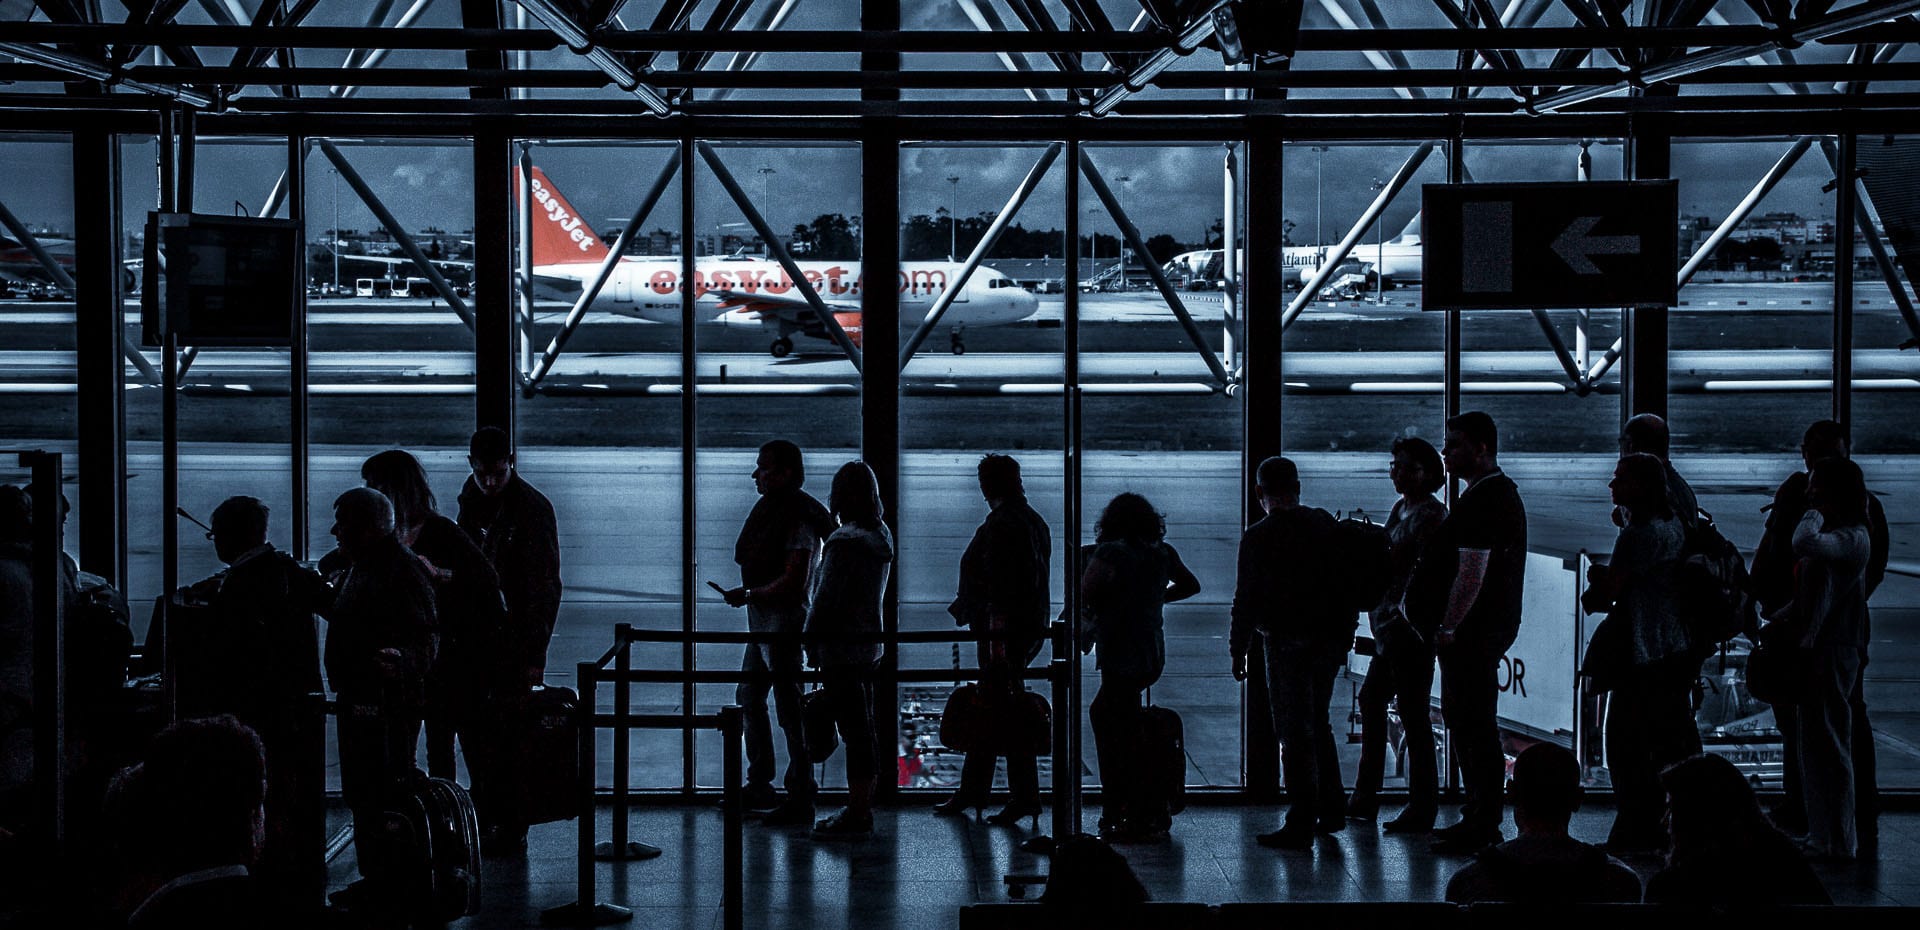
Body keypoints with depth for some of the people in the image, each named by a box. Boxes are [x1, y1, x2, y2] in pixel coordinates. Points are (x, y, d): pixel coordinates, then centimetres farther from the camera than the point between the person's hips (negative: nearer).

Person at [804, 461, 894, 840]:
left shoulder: (845, 542, -19)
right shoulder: (882, 536, 9)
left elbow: (828, 599, -18)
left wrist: (811, 643, -8)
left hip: (841, 648, -9)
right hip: (870, 644, 9)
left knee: (854, 731, -5)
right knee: (863, 731, 14)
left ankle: (857, 814, -1)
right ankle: (862, 810, 22)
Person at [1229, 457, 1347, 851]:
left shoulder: (1259, 537, -11)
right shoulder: (1326, 524, 6)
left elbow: (1247, 599, -11)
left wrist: (1238, 650, -2)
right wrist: (1344, 636, 19)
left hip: (1288, 643, -6)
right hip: (1330, 638, 6)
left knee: (1295, 732, -3)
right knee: (1317, 724, 21)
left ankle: (1301, 824, -3)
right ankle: (1331, 809, 25)